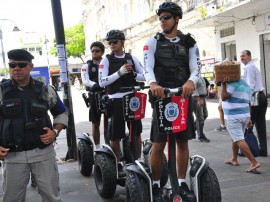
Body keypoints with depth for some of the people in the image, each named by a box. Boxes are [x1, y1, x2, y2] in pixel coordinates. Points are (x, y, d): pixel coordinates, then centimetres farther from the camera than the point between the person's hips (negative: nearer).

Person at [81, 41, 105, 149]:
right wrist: (95, 85, -30)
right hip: (94, 96, 0)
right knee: (95, 124, 6)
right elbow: (85, 80, -9)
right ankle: (97, 147, 16)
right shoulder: (87, 66, 7)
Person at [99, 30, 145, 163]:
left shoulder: (132, 58, 8)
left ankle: (137, 161, 25)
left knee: (137, 133, 10)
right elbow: (102, 82, -10)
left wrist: (133, 74, -13)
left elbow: (145, 76, 6)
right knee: (114, 136, 1)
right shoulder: (106, 60, 1)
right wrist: (119, 72, -20)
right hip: (115, 101, -2)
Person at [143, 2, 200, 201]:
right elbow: (147, 67, -11)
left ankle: (182, 184, 21)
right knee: (158, 145, -3)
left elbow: (196, 67, -7)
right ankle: (156, 186, 10)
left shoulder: (189, 43, 7)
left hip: (184, 97, 2)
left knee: (183, 142, 8)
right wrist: (153, 84, -34)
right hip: (161, 97, -2)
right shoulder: (153, 42, 4)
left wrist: (191, 81, -31)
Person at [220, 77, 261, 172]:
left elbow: (224, 97, -21)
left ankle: (254, 162, -18)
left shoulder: (233, 83, -11)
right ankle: (234, 159, 34)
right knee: (236, 138, 23)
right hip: (245, 115, 9)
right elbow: (248, 102, 19)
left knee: (239, 140, -10)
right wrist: (248, 120, 22)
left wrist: (223, 84, -15)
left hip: (234, 117, -9)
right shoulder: (245, 84, 17)